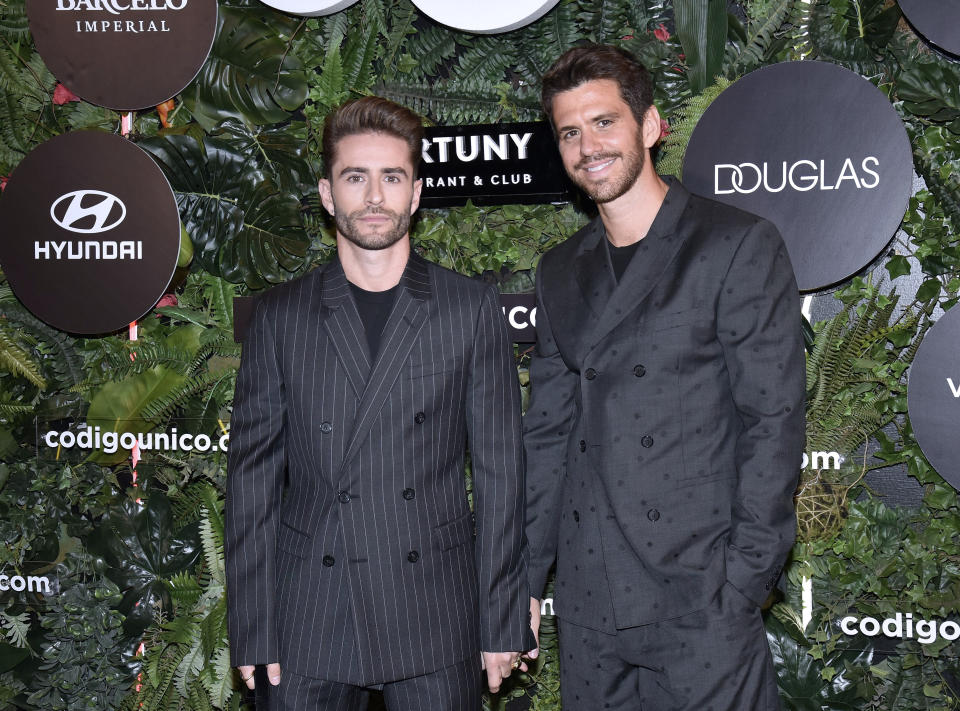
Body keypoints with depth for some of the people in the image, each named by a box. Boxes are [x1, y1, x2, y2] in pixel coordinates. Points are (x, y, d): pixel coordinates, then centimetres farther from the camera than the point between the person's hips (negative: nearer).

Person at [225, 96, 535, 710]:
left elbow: (499, 470, 2)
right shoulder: (280, 316, 5)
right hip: (309, 626, 1)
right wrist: (253, 632, 0)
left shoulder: (473, 310, 3)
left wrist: (503, 624, -1)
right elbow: (254, 475, 5)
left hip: (435, 621, 0)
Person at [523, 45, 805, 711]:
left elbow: (773, 422, -8)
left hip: (701, 603, -5)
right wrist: (525, 576, 10)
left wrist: (743, 585, -13)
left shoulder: (740, 245, -4)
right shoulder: (561, 272, 13)